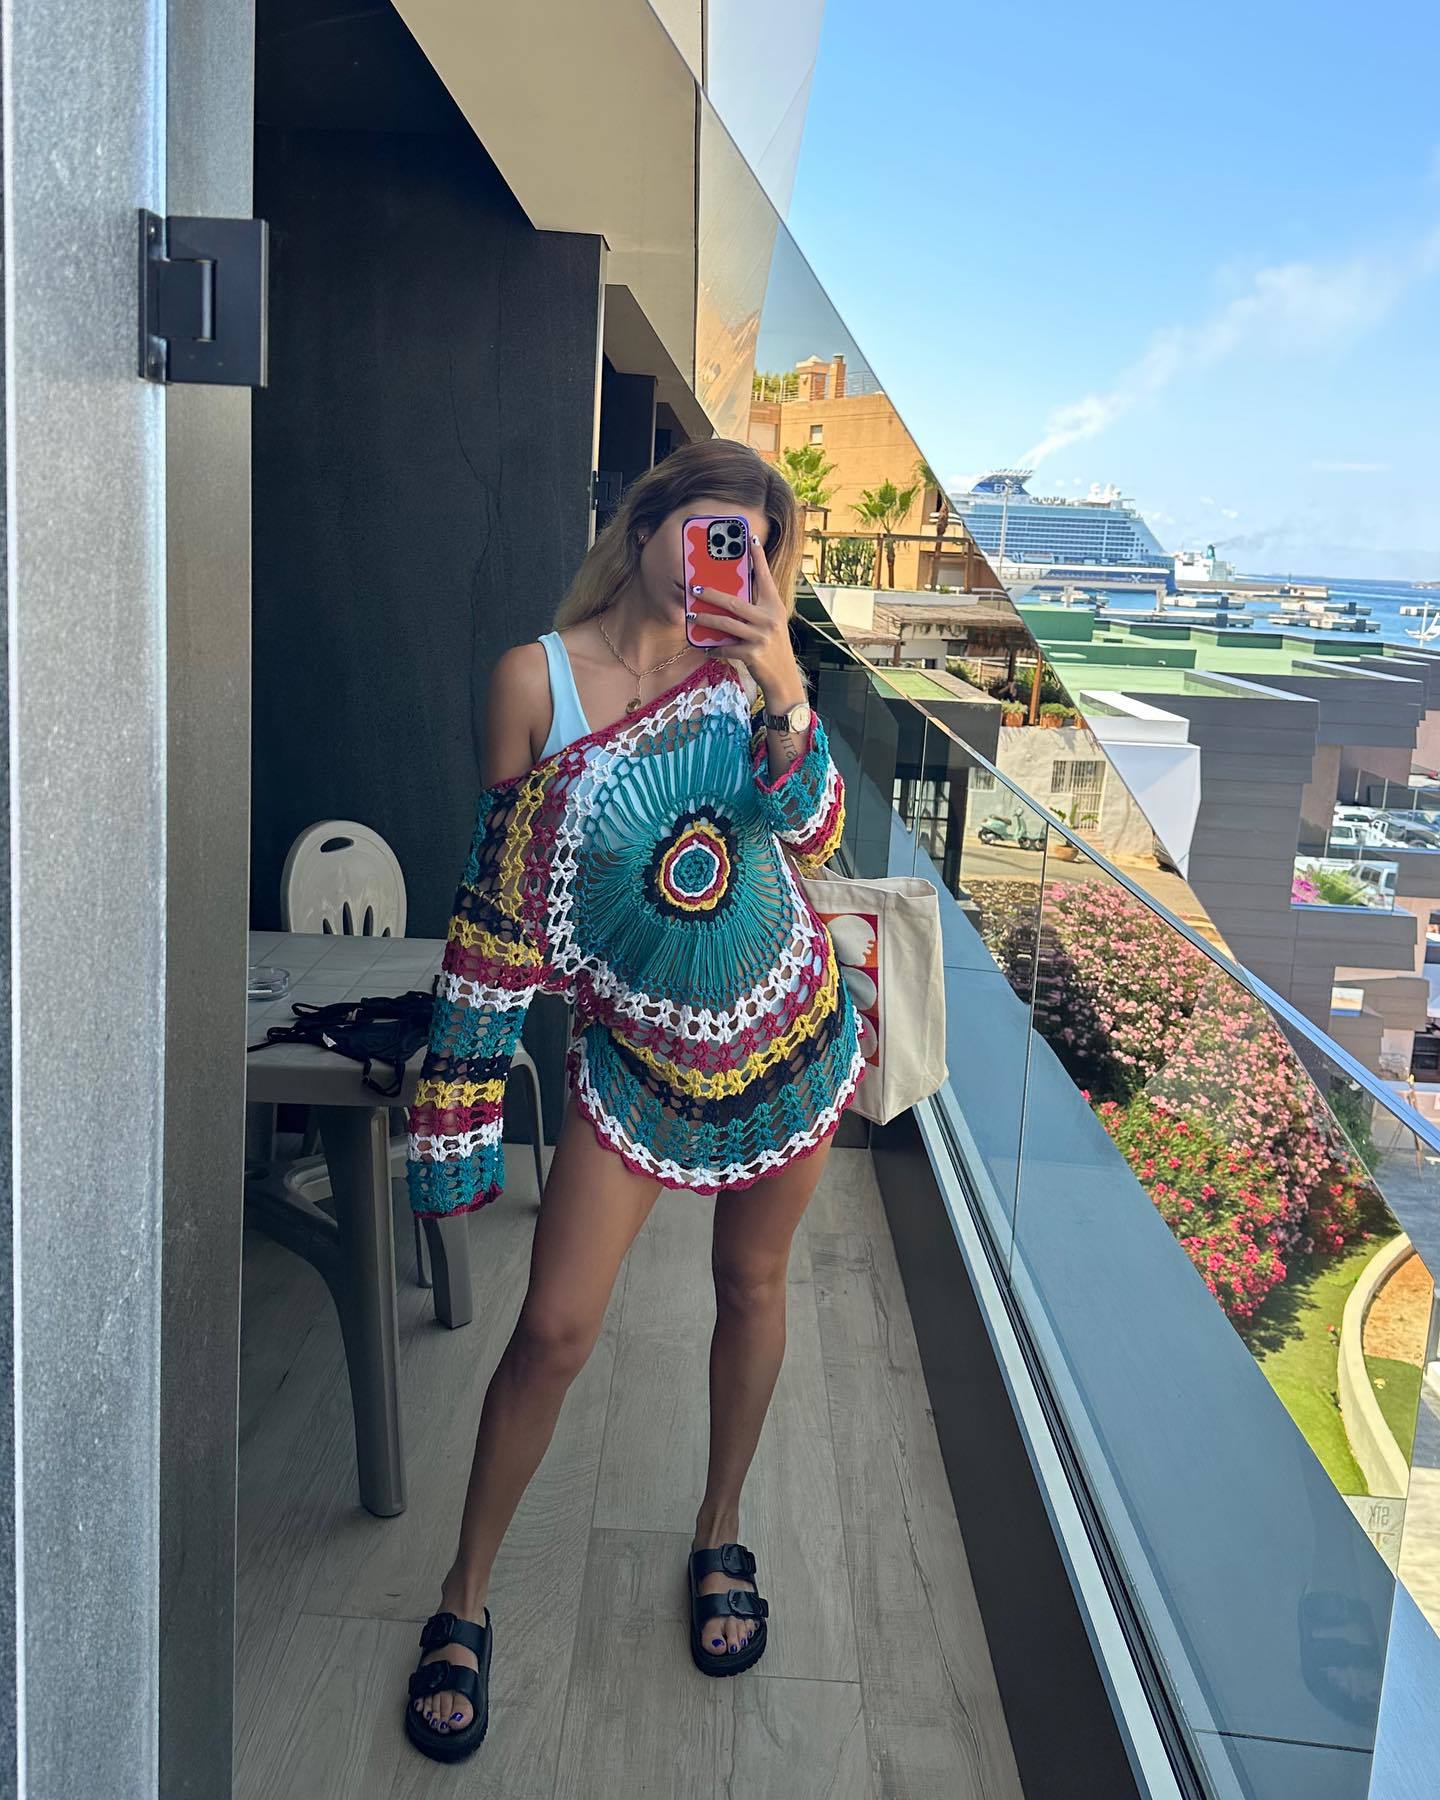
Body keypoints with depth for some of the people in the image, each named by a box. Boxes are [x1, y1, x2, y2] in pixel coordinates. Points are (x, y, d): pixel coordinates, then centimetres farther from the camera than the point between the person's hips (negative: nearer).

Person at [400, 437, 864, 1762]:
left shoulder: (741, 664, -3)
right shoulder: (537, 678, -11)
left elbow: (812, 832, -13)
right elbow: (504, 890, -6)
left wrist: (785, 692, -28)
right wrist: (464, 1107, -5)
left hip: (788, 1028, 3)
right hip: (637, 1047, -2)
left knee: (752, 1284, 15)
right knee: (555, 1330, -3)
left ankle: (721, 1538, 39)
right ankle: (467, 1593, 20)